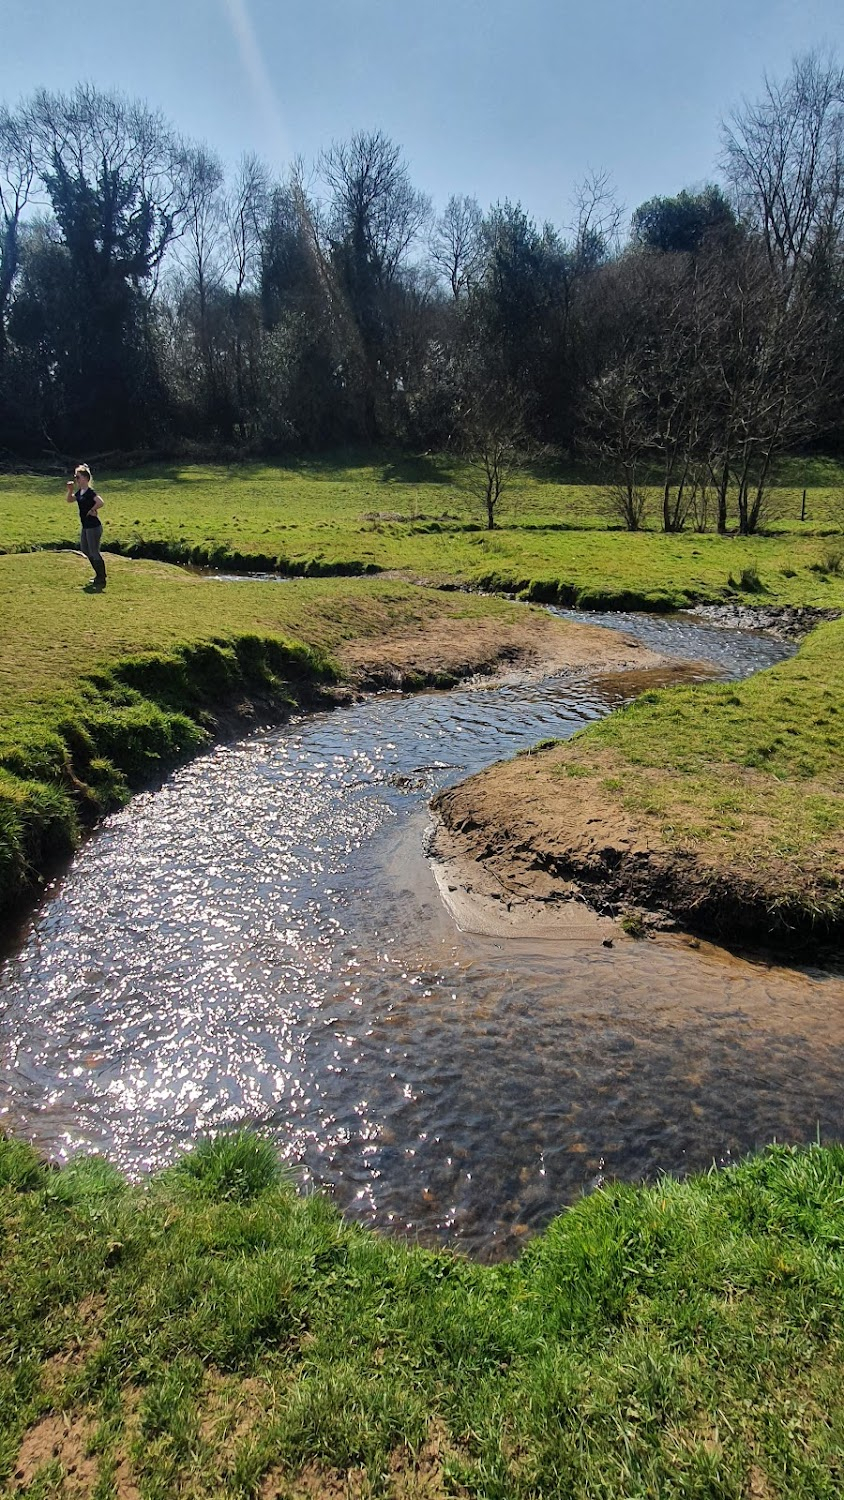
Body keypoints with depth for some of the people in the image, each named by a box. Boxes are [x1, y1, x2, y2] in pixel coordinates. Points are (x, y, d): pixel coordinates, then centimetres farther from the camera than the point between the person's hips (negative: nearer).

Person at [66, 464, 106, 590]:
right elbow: (70, 500, 19)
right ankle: (99, 575, 30)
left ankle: (101, 581, 3)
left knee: (94, 553, -5)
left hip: (93, 526, -10)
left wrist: (92, 510, -20)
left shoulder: (90, 492, -19)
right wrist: (70, 490, 3)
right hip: (85, 526, 10)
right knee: (85, 550, 20)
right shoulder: (80, 492, 8)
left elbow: (100, 502, -35)